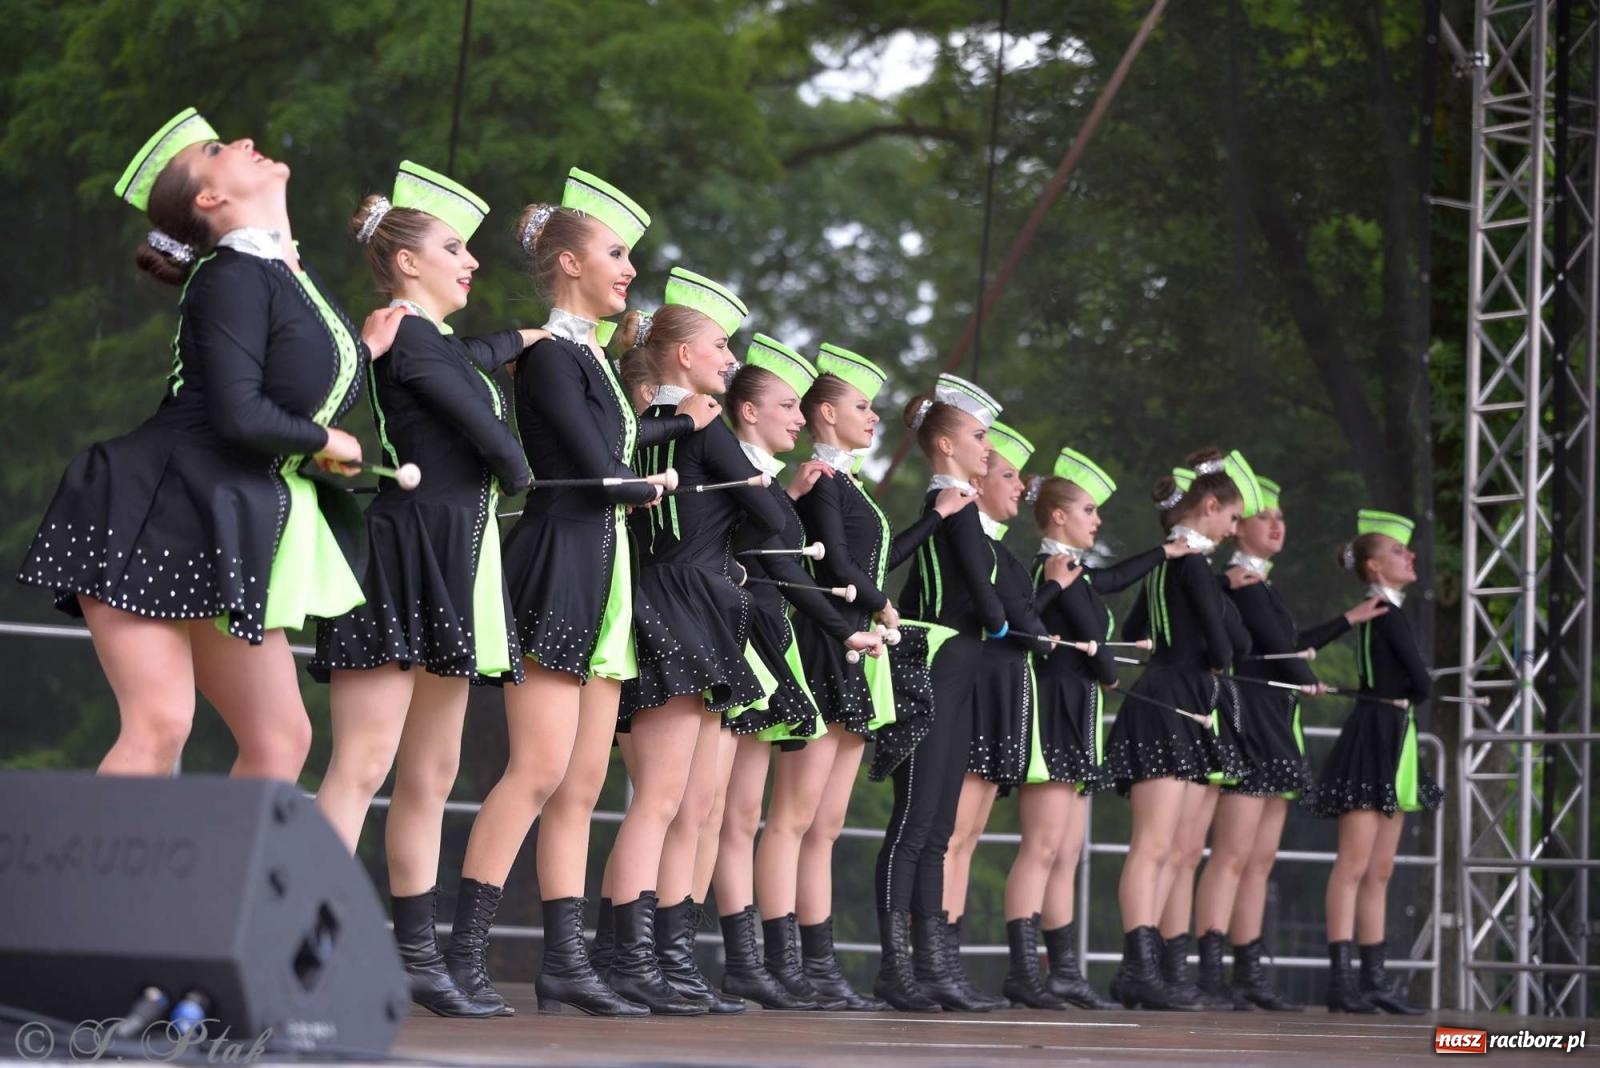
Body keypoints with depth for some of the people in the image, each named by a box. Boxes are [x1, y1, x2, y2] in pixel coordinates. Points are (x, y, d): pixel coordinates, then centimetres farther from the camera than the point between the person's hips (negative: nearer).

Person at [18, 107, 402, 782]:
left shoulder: (296, 277, 14)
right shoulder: (233, 277, -12)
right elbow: (239, 416, -23)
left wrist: (364, 351, 18)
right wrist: (327, 442, -8)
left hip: (229, 538, 9)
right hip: (157, 519, -9)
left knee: (281, 740, 4)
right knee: (161, 725, -18)